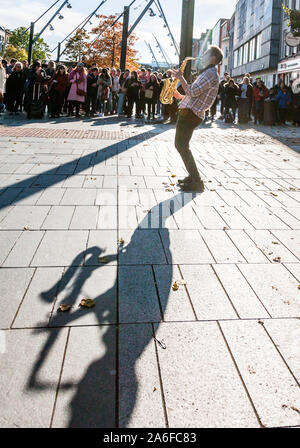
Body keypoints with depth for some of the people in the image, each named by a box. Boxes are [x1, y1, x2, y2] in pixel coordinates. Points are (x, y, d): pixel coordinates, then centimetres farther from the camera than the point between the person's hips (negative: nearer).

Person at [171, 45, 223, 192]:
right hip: (189, 112, 10)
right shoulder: (208, 73, 22)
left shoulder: (211, 74, -12)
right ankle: (193, 176, 20)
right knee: (181, 145, 16)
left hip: (189, 114, -10)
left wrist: (180, 77, -11)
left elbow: (192, 92, -21)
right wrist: (181, 96, 16)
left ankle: (197, 182, -10)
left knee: (181, 146, -10)